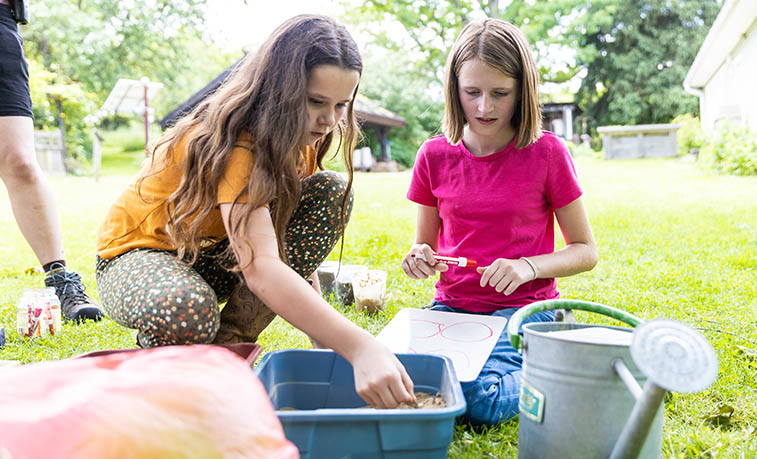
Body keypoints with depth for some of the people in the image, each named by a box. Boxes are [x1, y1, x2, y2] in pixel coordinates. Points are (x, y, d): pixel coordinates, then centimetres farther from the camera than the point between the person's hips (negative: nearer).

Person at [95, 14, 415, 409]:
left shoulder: (298, 141, -6)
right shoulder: (234, 140, -31)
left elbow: (295, 251, -1)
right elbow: (261, 270, -44)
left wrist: (326, 334, -9)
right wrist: (360, 347, -52)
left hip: (213, 256, 7)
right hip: (138, 253, -7)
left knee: (331, 193, -13)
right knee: (187, 314, -43)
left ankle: (228, 345, -9)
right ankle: (157, 347, -1)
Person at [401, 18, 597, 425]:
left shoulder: (546, 153, -6)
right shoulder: (435, 156, 2)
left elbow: (586, 251, 0)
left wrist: (528, 266, -19)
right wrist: (419, 259, -11)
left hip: (523, 306, -3)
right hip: (451, 306, 4)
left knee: (480, 399, -30)